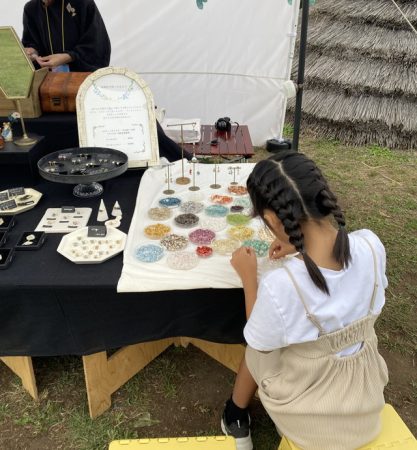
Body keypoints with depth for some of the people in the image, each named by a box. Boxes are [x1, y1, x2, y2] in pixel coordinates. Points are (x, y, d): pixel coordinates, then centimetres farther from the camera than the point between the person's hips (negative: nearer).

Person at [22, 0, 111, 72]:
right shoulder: (31, 8, 8)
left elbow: (97, 45, -10)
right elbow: (30, 42, 17)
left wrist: (66, 58, -19)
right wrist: (30, 51, -7)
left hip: (82, 72, -3)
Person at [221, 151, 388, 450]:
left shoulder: (279, 285, -36)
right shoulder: (371, 245, -22)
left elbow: (260, 346, -13)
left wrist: (248, 277, -6)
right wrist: (301, 248, 6)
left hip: (308, 421, -4)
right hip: (366, 407, 4)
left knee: (257, 349, 25)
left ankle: (236, 420, 49)